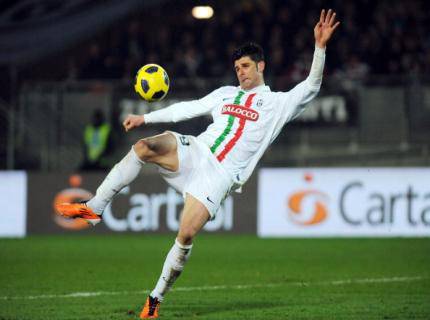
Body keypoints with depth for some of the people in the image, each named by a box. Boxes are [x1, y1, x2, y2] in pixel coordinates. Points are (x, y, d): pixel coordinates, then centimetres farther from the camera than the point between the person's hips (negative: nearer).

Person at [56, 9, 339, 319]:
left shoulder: (278, 103, 8)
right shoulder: (226, 94, 22)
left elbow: (310, 87, -4)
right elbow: (187, 108, 24)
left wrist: (320, 47, -17)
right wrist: (145, 118, 19)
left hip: (220, 174, -4)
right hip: (194, 151, 4)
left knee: (187, 234, -20)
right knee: (143, 147, -27)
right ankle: (94, 208, -23)